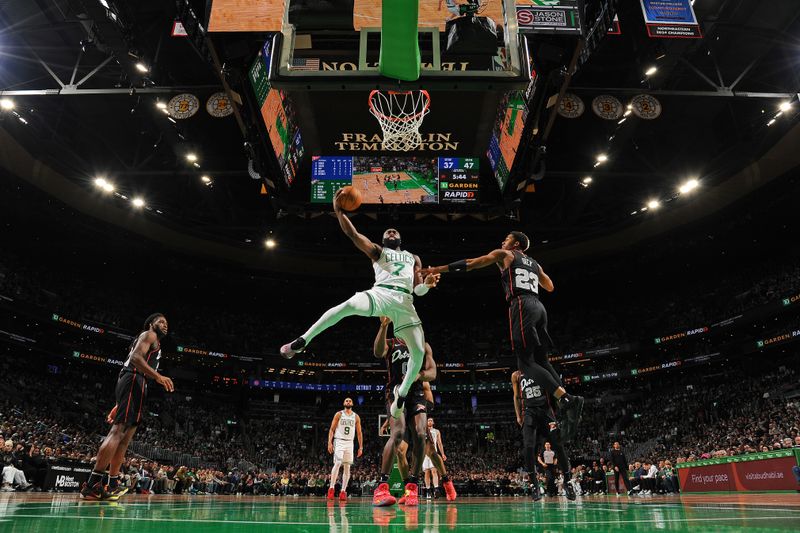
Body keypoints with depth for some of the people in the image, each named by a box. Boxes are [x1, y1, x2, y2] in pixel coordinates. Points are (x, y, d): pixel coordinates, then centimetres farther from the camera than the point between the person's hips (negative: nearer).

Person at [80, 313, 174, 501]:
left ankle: (113, 484, 11)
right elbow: (136, 357, -15)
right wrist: (158, 376, -28)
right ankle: (92, 484, -20)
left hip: (134, 385, 11)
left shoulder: (153, 341, 31)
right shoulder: (149, 335, 3)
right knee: (118, 431, -17)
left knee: (125, 436, 9)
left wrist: (120, 404, 26)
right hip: (134, 381, -11)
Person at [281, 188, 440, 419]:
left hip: (404, 302, 3)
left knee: (419, 353, -7)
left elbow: (419, 290, 24)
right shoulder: (377, 250, 24)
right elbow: (353, 234, 10)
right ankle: (301, 342, -21)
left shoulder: (413, 258, 32)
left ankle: (402, 393, 20)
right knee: (348, 306, -34)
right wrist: (338, 211, -1)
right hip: (381, 293, -3)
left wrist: (427, 284, 1)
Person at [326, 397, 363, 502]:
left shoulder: (356, 417, 9)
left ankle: (343, 491, 6)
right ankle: (331, 488, -8)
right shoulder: (338, 414, 2)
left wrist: (361, 447, 5)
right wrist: (330, 443, -12)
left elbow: (359, 433, 11)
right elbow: (332, 429, -1)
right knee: (337, 464, -18)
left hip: (349, 443, 3)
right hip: (339, 441, -3)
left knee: (347, 467, 1)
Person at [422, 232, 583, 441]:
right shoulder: (534, 263, 30)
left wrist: (439, 269, 10)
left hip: (521, 305, -7)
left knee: (526, 363, -10)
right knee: (541, 361, 9)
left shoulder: (504, 254, 13)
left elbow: (470, 263, 9)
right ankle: (567, 403, -4)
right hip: (539, 307, 7)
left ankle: (567, 399, -24)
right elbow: (550, 287, 42)